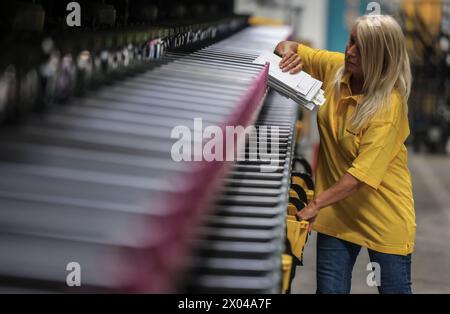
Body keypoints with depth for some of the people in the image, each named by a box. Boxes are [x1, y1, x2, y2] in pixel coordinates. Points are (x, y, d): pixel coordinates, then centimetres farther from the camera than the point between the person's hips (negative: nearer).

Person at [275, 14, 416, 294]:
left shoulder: (389, 104, -23)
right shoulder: (336, 67, -4)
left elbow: (364, 172, -27)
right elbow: (288, 48, 12)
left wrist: (316, 204, -29)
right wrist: (289, 51, -12)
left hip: (383, 215, -5)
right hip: (337, 209, 5)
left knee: (394, 288, 6)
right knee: (330, 288, 6)